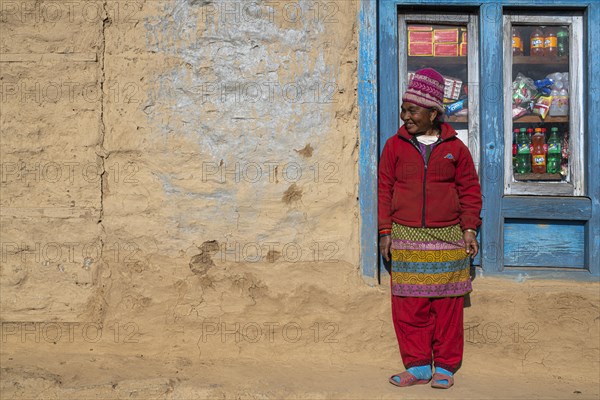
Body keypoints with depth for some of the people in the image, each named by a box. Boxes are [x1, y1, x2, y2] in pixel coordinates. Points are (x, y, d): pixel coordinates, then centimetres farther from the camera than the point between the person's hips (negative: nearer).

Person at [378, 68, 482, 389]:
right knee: (408, 306, 1)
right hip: (405, 239, 1)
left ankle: (444, 367, 16)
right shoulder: (395, 146, 6)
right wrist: (385, 231, 3)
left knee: (447, 305, 3)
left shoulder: (454, 147, 5)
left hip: (448, 239, 0)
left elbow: (470, 190, 10)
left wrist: (469, 229, 3)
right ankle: (417, 366, 14)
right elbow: (384, 190, 8)